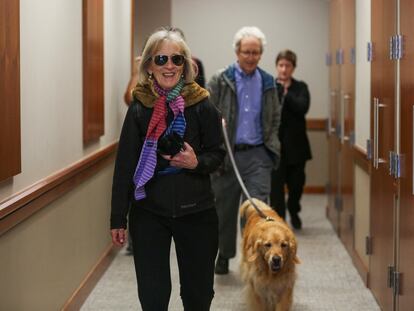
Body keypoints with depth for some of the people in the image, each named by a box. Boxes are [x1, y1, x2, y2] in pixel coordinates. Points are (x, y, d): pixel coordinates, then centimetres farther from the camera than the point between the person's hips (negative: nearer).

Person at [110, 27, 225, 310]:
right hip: (148, 212, 0)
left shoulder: (201, 106, -4)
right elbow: (125, 165, 2)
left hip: (195, 210, 0)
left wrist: (197, 162, -18)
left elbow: (217, 153, 5)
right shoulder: (139, 109, -1)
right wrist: (118, 219, 1)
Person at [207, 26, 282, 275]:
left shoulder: (268, 83, 9)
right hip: (227, 154, -1)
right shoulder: (220, 81, 0)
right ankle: (224, 256, 28)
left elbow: (275, 119, 16)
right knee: (225, 209, 10)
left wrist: (271, 146, 7)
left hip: (257, 154, 1)